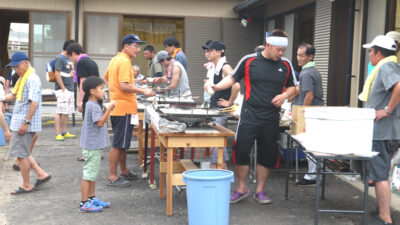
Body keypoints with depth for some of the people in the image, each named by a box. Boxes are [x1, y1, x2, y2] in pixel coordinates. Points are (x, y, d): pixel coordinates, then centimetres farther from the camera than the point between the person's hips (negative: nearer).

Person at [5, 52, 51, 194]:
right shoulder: (23, 79, 16)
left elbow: (34, 102, -23)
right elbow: (15, 96, 25)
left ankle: (26, 185, 8)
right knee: (23, 153, 15)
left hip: (26, 124, -10)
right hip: (19, 122, 10)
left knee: (20, 154, -3)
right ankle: (41, 174, 19)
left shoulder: (32, 79, -16)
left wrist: (26, 122, -24)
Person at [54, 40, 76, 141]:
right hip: (62, 90, -10)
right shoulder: (60, 58, -10)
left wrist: (71, 74, 9)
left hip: (69, 90, 10)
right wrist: (63, 88, -19)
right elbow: (57, 74, -18)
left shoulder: (66, 59, 19)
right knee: (60, 112, -8)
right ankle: (58, 134, -7)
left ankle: (64, 132, 18)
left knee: (66, 112, 12)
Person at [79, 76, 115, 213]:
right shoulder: (93, 106, -17)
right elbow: (100, 123, -23)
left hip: (95, 146, 11)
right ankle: (84, 204, 0)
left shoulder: (93, 105, 15)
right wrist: (109, 109, -24)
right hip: (92, 146, -11)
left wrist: (108, 110, 7)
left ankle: (92, 198, 28)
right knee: (88, 174, -5)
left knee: (93, 174, 18)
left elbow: (102, 122, 18)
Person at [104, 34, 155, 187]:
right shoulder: (124, 61, -16)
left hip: (116, 107, 10)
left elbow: (106, 78, 26)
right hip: (124, 108, -10)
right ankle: (112, 177, 1)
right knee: (118, 144, -5)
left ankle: (124, 172, 28)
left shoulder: (115, 59, 15)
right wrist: (143, 91, -17)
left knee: (122, 143, 18)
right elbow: (124, 86, -24)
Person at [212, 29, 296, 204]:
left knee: (267, 155, 7)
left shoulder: (285, 66, 8)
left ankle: (260, 190, 22)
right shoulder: (249, 61, -1)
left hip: (272, 119, 3)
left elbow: (291, 87, 18)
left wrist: (284, 95, -3)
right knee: (241, 151, -5)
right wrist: (217, 86, -12)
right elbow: (232, 78, 5)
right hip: (249, 116, -2)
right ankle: (242, 188, 13)